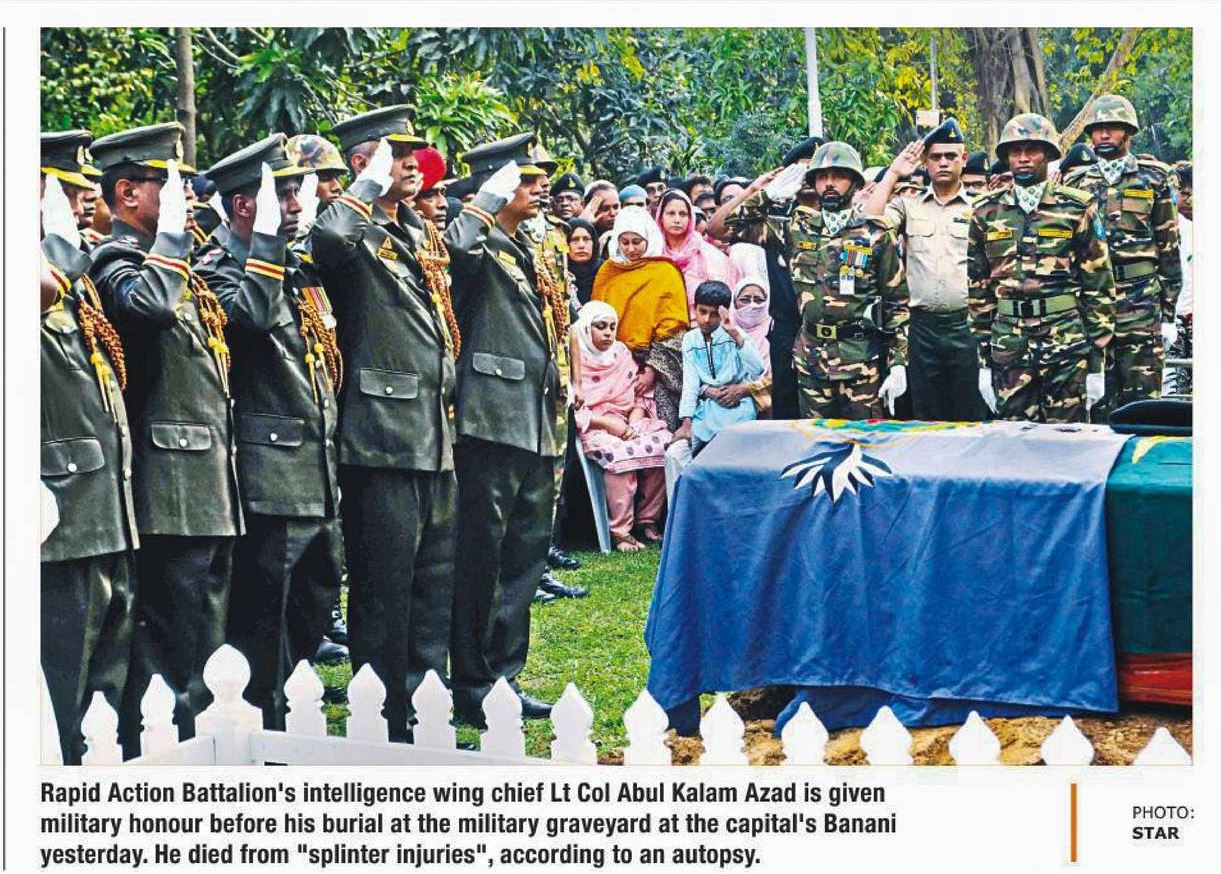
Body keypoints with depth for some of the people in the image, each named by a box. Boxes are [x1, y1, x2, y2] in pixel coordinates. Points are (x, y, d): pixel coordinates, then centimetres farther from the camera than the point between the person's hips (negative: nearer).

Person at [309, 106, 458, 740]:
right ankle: (383, 727, 3)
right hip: (383, 439, -9)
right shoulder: (357, 234, -9)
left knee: (434, 584, 14)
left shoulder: (420, 235, 17)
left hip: (434, 438, 9)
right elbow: (326, 241, -35)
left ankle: (425, 712, 23)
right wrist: (369, 186, -22)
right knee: (384, 588, -4)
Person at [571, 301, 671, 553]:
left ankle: (648, 520, -10)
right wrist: (607, 424, -16)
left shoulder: (622, 353, 17)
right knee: (622, 454, -36)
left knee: (664, 444, -21)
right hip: (592, 428, -6)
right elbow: (570, 409, -10)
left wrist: (634, 421, -5)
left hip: (626, 424, 6)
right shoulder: (574, 360, -2)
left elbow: (638, 396, 15)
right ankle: (621, 531, -28)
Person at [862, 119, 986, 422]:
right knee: (927, 421, 8)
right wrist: (893, 173, 0)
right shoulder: (908, 206, 12)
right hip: (922, 326, 2)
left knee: (972, 419, 1)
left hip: (966, 325, -2)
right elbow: (869, 223, -3)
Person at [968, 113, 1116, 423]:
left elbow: (1099, 285, 2)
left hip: (1067, 348, -2)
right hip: (1008, 349, 2)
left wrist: (1096, 362, -1)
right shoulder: (987, 213, 10)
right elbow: (978, 288, 13)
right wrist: (984, 360, 9)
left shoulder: (1077, 209, 2)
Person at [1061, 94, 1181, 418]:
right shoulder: (1076, 184, 12)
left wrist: (1169, 313, 1)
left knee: (1142, 400, -4)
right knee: (1100, 404, 3)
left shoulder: (1153, 181, 6)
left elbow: (1169, 249, 6)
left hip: (1141, 309, -2)